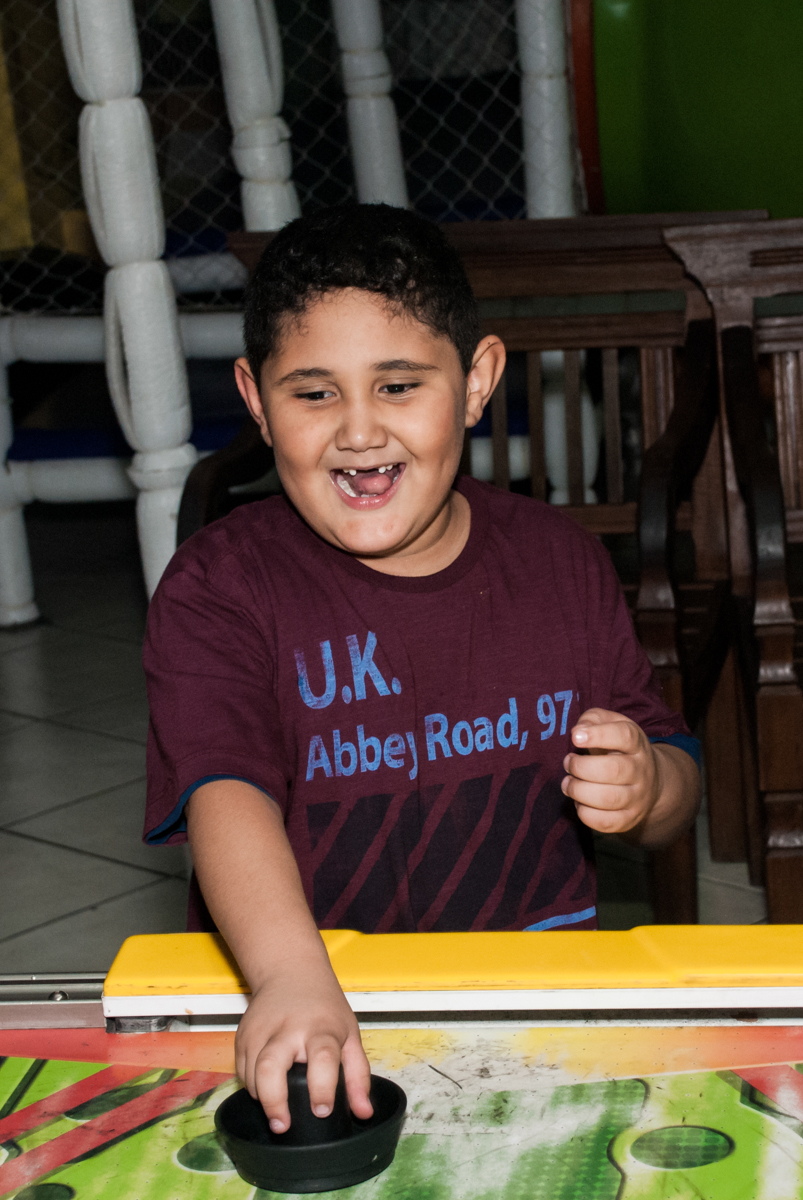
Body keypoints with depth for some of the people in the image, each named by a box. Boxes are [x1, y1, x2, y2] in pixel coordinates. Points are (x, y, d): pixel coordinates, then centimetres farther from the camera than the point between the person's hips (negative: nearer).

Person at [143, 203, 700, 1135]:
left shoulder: (559, 562, 6)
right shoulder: (217, 587, -6)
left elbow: (675, 773, 15)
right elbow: (225, 794, -23)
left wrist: (647, 788, -12)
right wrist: (292, 981, -42)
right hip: (300, 973, -2)